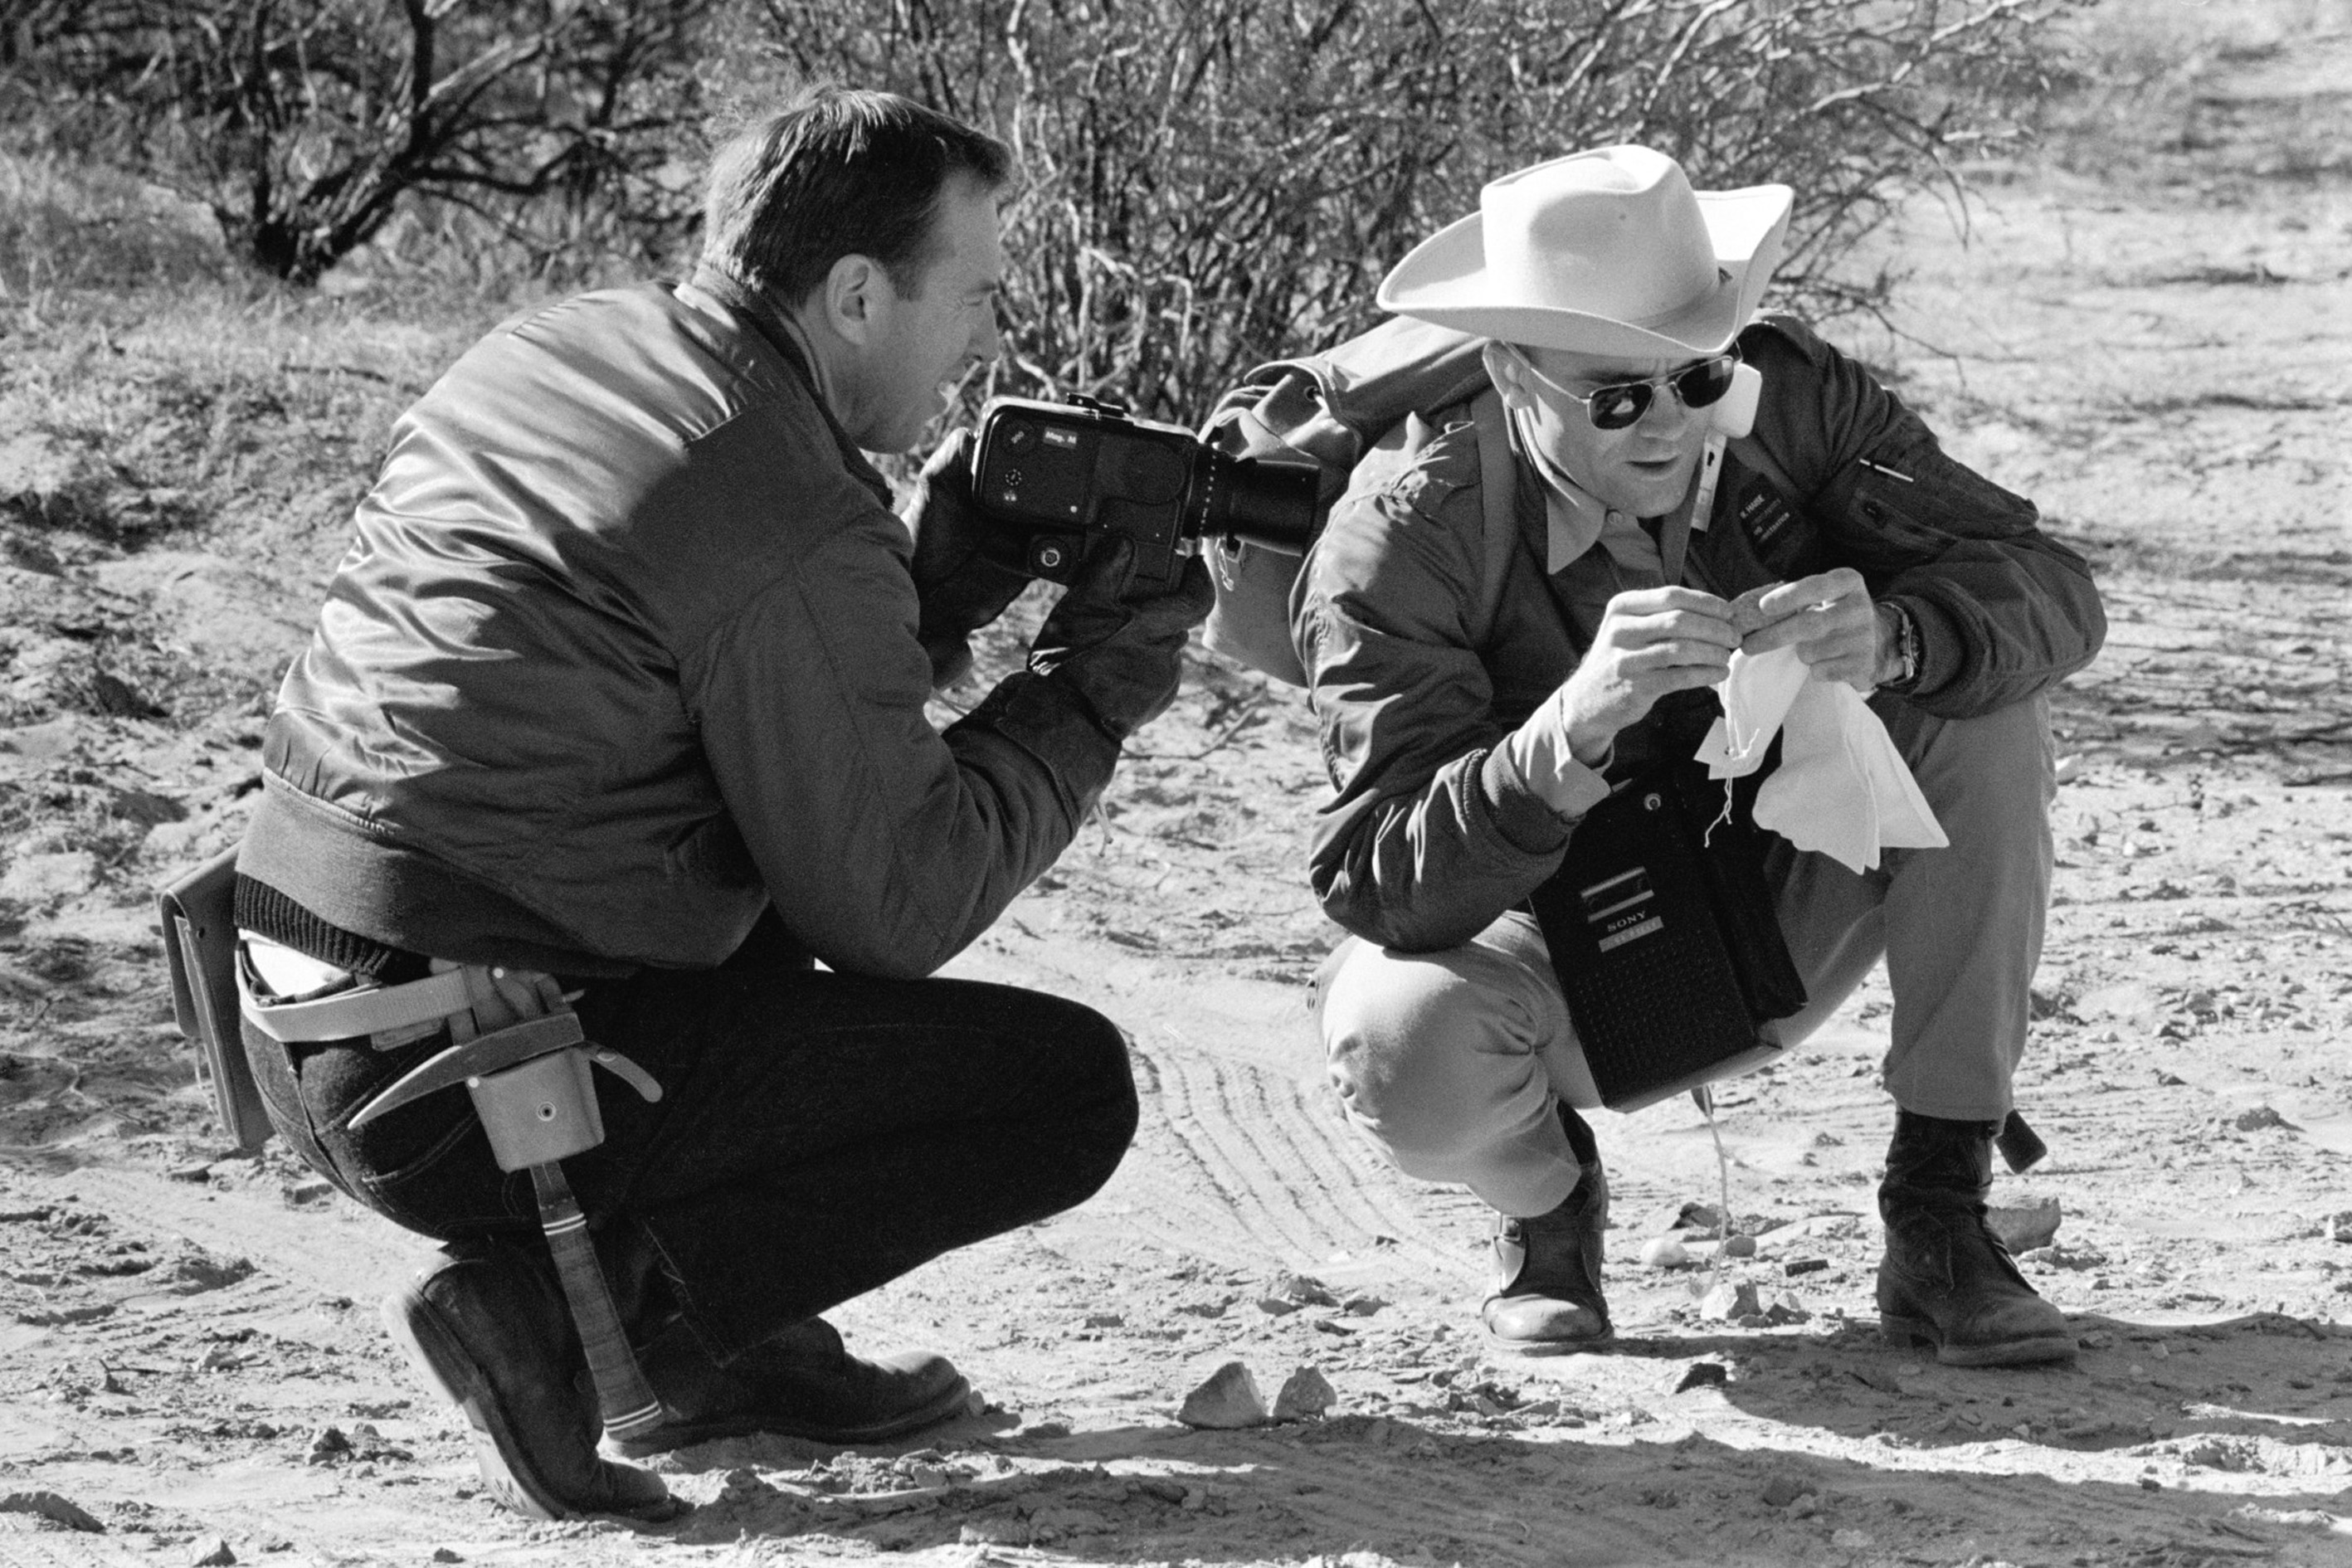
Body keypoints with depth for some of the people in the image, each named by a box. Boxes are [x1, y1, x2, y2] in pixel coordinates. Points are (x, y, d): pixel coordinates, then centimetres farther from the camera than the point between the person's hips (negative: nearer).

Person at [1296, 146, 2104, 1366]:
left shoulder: (1791, 399, -16)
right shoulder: (1399, 545, -25)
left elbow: (2048, 590, -20)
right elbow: (1376, 888, -33)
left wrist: (1893, 638, -44)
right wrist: (1572, 730, -51)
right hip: (1567, 963, -3)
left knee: (1981, 710, -23)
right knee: (1402, 1042, -37)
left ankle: (1939, 1226, -14)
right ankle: (1548, 1194, 4)